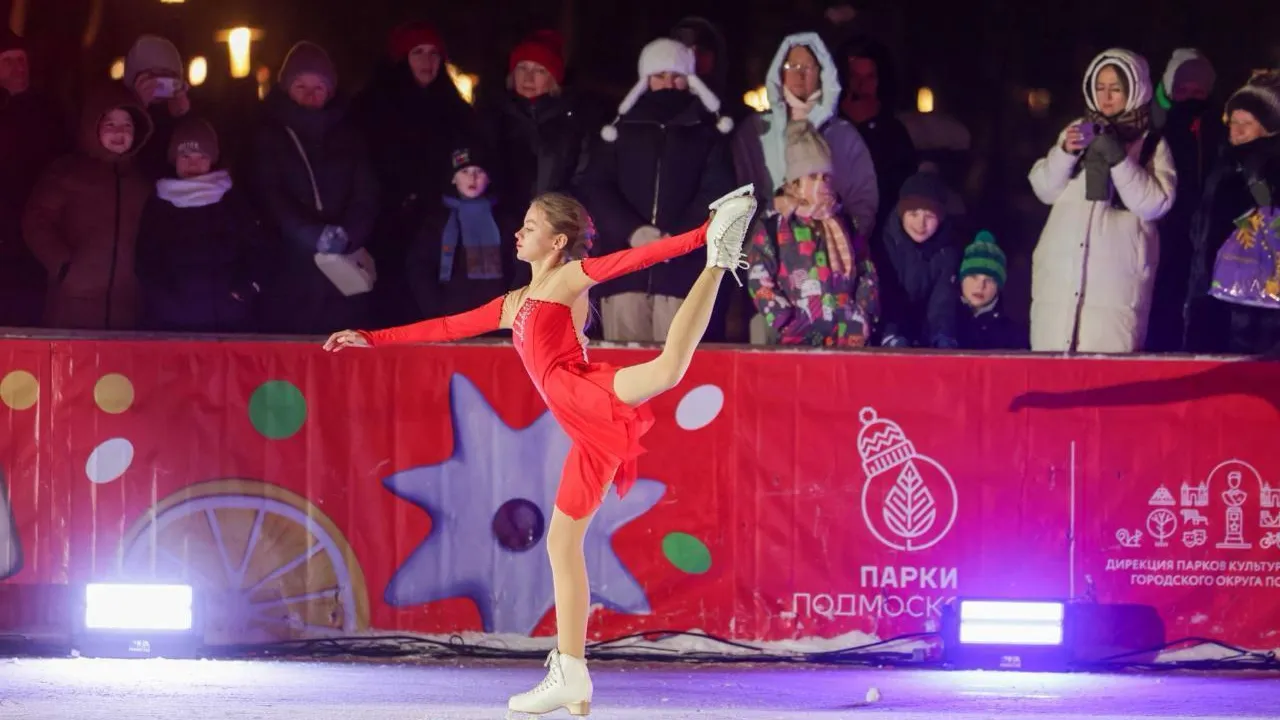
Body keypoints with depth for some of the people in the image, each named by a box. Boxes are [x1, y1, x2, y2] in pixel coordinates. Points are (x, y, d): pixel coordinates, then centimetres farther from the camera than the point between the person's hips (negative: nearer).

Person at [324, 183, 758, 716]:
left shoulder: (570, 277, 9)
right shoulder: (514, 305, 30)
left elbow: (634, 257, -3)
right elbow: (446, 328, 38)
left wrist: (699, 240, -16)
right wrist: (373, 339, 40)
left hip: (589, 395, -7)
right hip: (588, 436, 7)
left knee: (668, 368, -39)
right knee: (561, 544, 8)